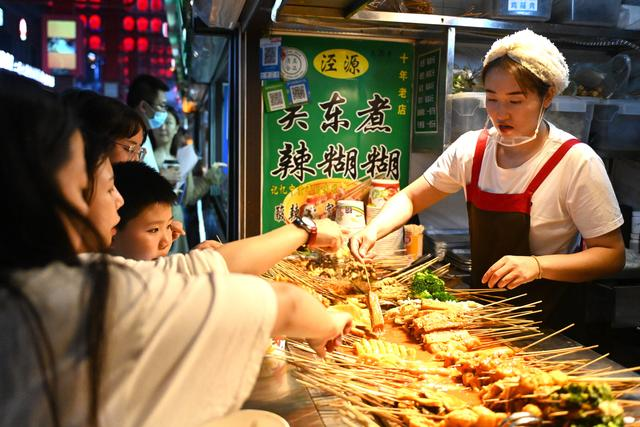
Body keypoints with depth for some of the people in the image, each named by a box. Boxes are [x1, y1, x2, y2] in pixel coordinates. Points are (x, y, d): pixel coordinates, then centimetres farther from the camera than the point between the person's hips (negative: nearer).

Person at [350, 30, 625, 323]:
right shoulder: (471, 148, -2)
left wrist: (536, 265, -27)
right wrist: (373, 230, -15)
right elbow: (410, 198, 4)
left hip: (548, 319, -3)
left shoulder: (577, 162, -14)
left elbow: (612, 255, -11)